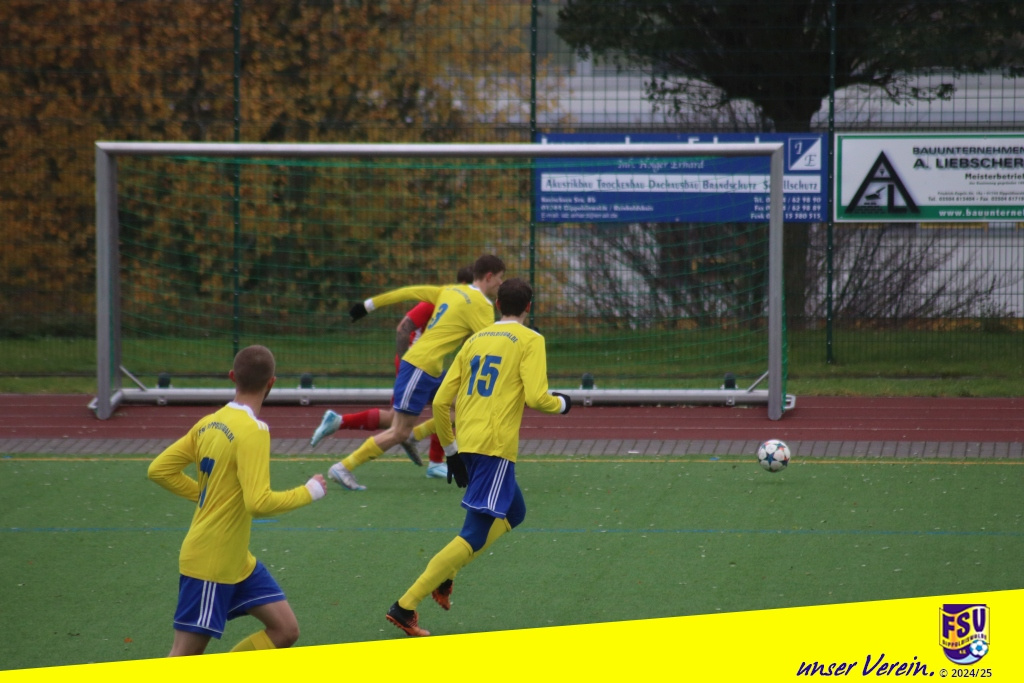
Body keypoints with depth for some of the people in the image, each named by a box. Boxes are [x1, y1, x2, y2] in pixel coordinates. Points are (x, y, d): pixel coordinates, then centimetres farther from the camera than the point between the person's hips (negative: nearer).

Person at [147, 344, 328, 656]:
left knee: (285, 631, 7)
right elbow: (259, 503, -26)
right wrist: (309, 492, -12)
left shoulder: (209, 423, 5)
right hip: (211, 564, -9)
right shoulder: (253, 431, -20)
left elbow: (160, 470, 9)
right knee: (184, 659, -2)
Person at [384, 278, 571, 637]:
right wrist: (561, 404, 8)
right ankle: (405, 606, -15)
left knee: (513, 513, 25)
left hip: (466, 442, 7)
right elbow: (536, 397, -13)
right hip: (496, 445, -7)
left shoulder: (475, 340, 16)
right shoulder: (529, 340, -2)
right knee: (475, 535, -6)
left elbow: (440, 401, 12)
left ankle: (444, 574, 10)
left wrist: (451, 450, 21)